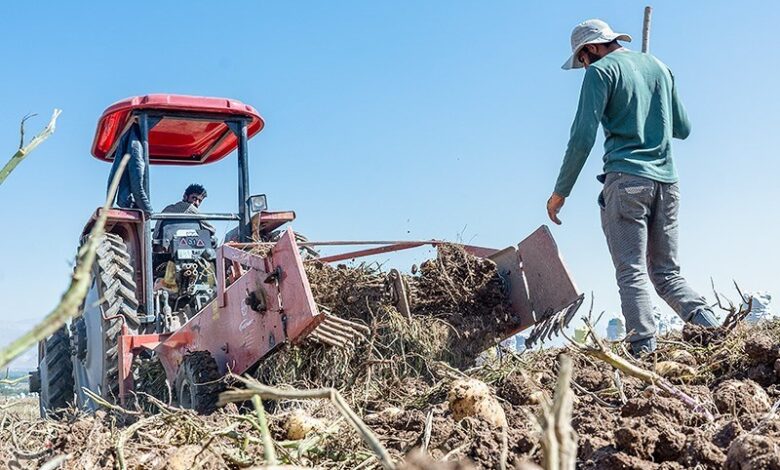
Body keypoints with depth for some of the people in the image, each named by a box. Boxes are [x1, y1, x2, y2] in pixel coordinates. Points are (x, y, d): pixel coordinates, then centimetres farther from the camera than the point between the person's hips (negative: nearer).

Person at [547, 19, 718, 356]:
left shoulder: (601, 71, -1)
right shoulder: (659, 67, 19)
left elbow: (583, 137, -9)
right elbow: (682, 129, 23)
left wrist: (560, 192, -4)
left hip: (626, 179, -6)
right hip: (666, 180, 6)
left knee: (632, 273, -7)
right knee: (667, 272, 11)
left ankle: (644, 350, -15)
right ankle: (709, 325, -10)